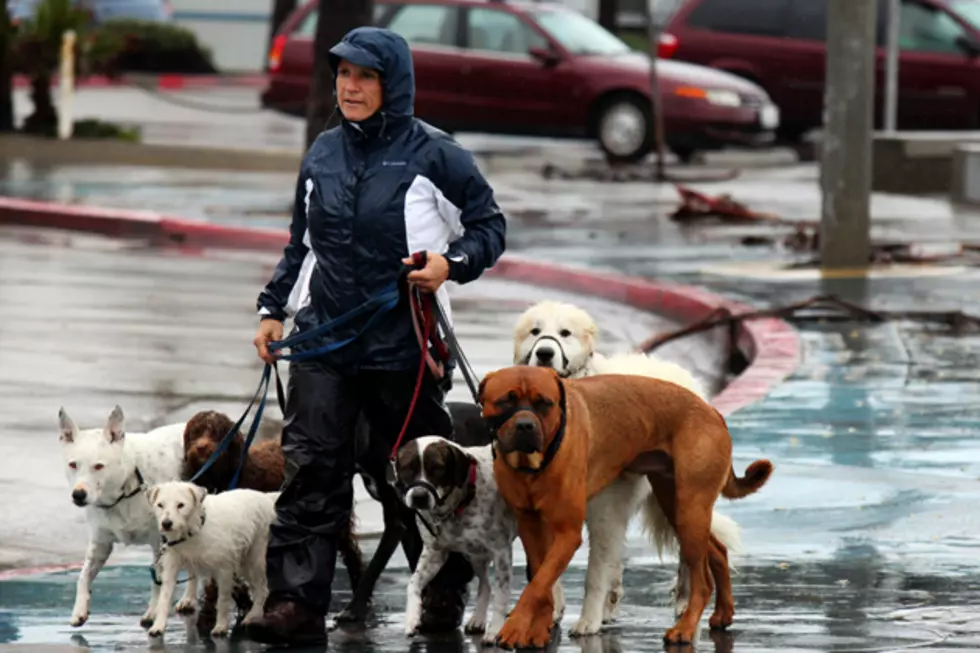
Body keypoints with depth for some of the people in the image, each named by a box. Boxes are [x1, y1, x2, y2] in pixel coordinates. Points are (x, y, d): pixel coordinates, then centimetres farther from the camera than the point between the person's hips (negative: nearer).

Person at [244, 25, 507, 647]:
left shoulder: (432, 153, -4)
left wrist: (452, 263, -15)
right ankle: (297, 602, -13)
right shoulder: (324, 153, 11)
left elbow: (489, 224, 2)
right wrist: (274, 308, 15)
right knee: (310, 468, -9)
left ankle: (447, 594, 27)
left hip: (403, 344, -3)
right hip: (323, 340, 3)